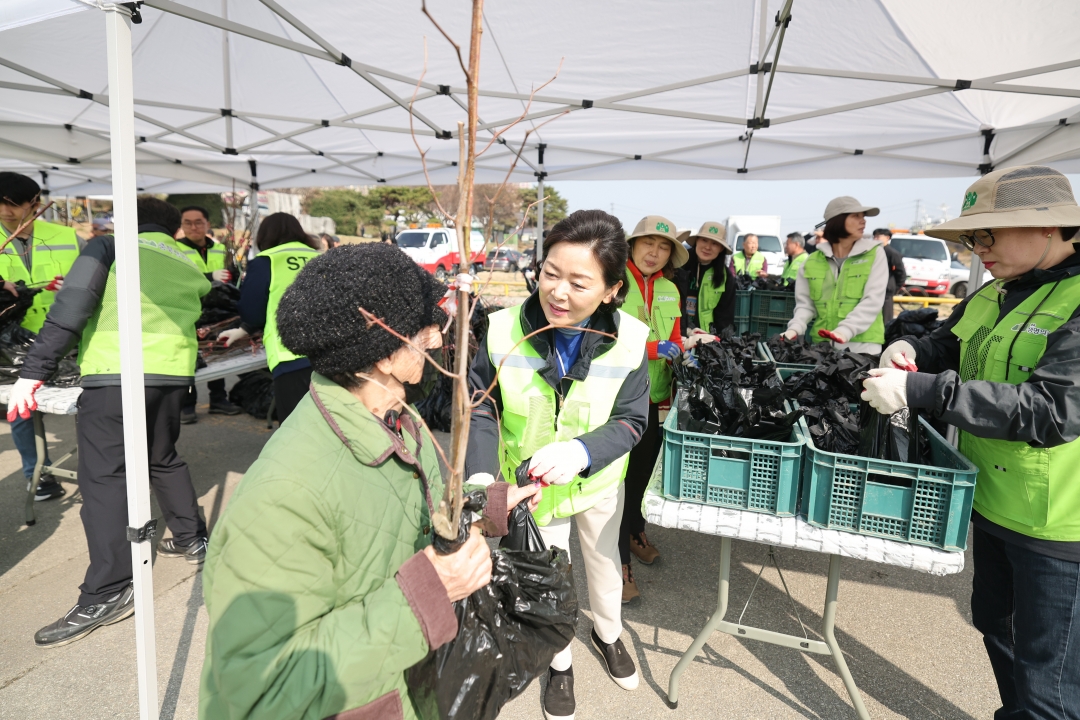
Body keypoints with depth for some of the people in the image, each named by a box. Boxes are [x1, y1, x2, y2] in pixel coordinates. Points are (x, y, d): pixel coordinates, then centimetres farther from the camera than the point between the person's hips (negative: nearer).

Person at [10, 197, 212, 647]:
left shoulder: (109, 247, 8)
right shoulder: (189, 266, 21)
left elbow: (71, 307, -5)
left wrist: (35, 370, -7)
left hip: (114, 373, -5)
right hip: (173, 373, 5)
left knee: (102, 478, -1)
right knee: (164, 459, 24)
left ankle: (105, 595, -1)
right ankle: (193, 539, 35)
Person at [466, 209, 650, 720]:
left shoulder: (629, 341, -24)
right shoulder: (504, 331, -26)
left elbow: (630, 421, -16)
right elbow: (480, 408, -15)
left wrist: (580, 451, -35)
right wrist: (481, 474, -31)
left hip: (599, 482, 1)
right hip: (531, 483, -1)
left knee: (603, 560, 27)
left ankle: (608, 632, 61)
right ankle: (559, 661, 51)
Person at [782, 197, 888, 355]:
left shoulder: (874, 254, 3)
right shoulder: (812, 262, 7)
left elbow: (872, 301, -8)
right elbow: (805, 304, 7)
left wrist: (845, 330, -22)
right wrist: (795, 328, -13)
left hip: (862, 345, -1)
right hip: (822, 345, 2)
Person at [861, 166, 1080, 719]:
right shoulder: (993, 296, 6)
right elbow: (947, 346, 19)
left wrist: (921, 390, -32)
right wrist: (909, 350, -5)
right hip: (991, 502, 9)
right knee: (994, 621, 26)